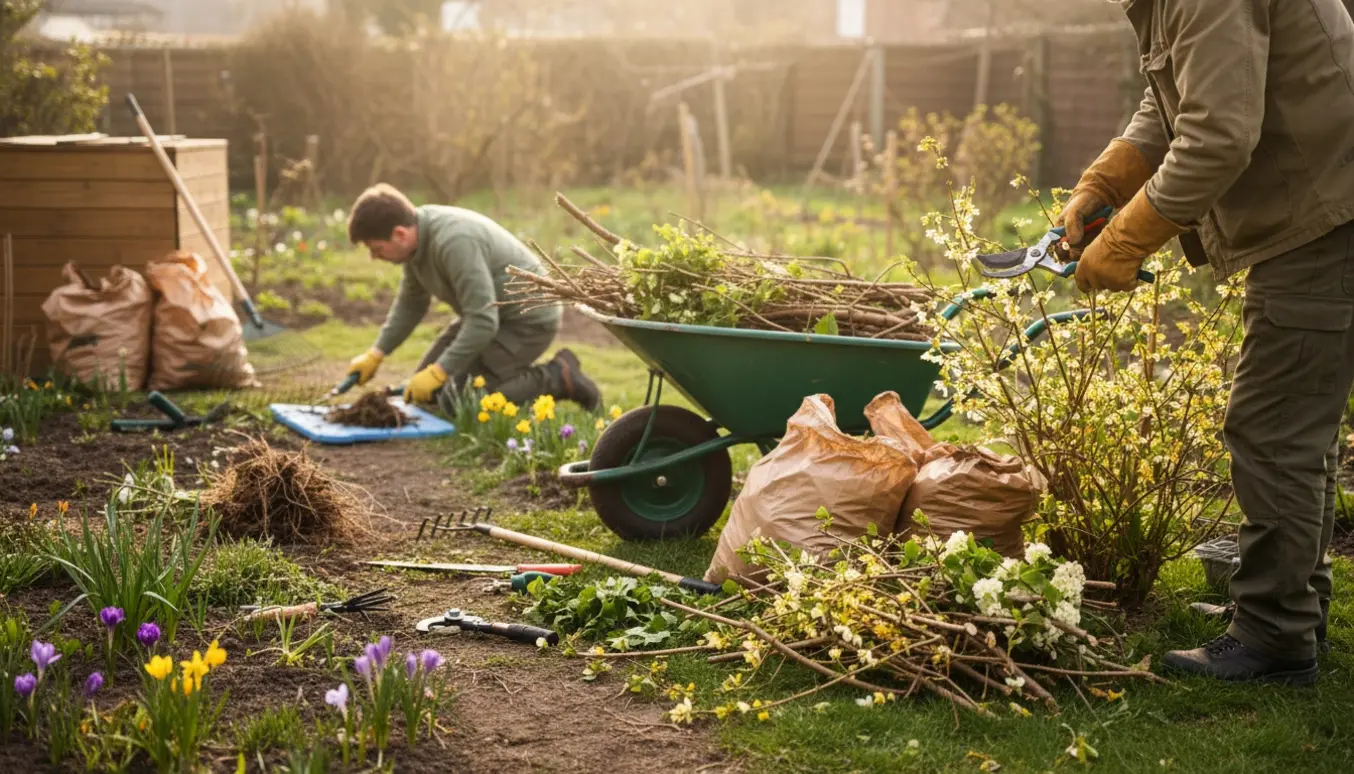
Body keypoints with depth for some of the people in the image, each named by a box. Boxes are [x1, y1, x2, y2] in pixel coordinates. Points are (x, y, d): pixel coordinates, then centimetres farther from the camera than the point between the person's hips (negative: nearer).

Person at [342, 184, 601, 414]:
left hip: (528, 319, -10)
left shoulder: (454, 242, -32)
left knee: (459, 400, -19)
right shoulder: (418, 237, -2)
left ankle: (557, 378, -8)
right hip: (489, 315, 10)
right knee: (424, 389, 7)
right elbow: (411, 302, 14)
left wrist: (438, 372, -27)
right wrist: (376, 354, 9)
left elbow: (483, 321, -32)